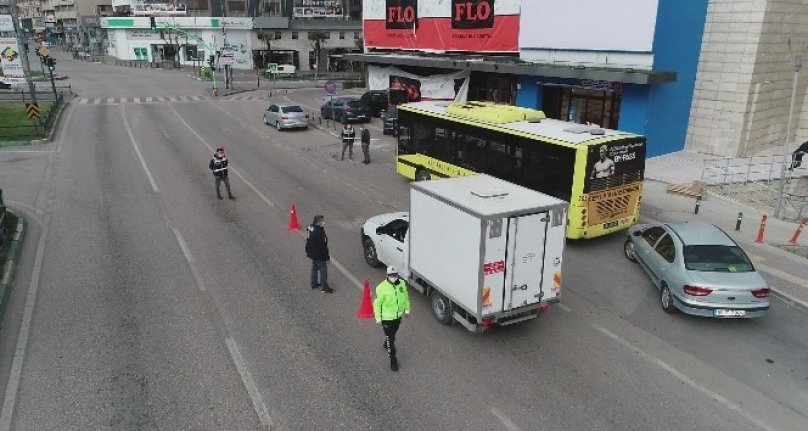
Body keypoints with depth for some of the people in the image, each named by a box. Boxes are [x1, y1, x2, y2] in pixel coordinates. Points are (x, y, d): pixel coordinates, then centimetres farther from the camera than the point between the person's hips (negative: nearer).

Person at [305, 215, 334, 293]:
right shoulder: (319, 232, -31)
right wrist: (327, 257, -16)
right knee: (323, 269, 5)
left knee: (314, 267, 25)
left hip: (312, 253, 9)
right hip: (319, 255, -9)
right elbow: (323, 247, -25)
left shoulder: (310, 228, -4)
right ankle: (324, 287, 16)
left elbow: (308, 243, 9)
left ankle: (313, 283, 40)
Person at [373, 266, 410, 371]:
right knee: (389, 337, 2)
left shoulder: (402, 284, -10)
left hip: (398, 315, 5)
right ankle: (393, 359, 16)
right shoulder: (382, 288, -25)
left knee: (393, 334, 28)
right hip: (387, 317, -5)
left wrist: (407, 309, 13)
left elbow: (405, 297, 7)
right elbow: (377, 303, -16)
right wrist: (378, 318, -11)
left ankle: (387, 344, 58)